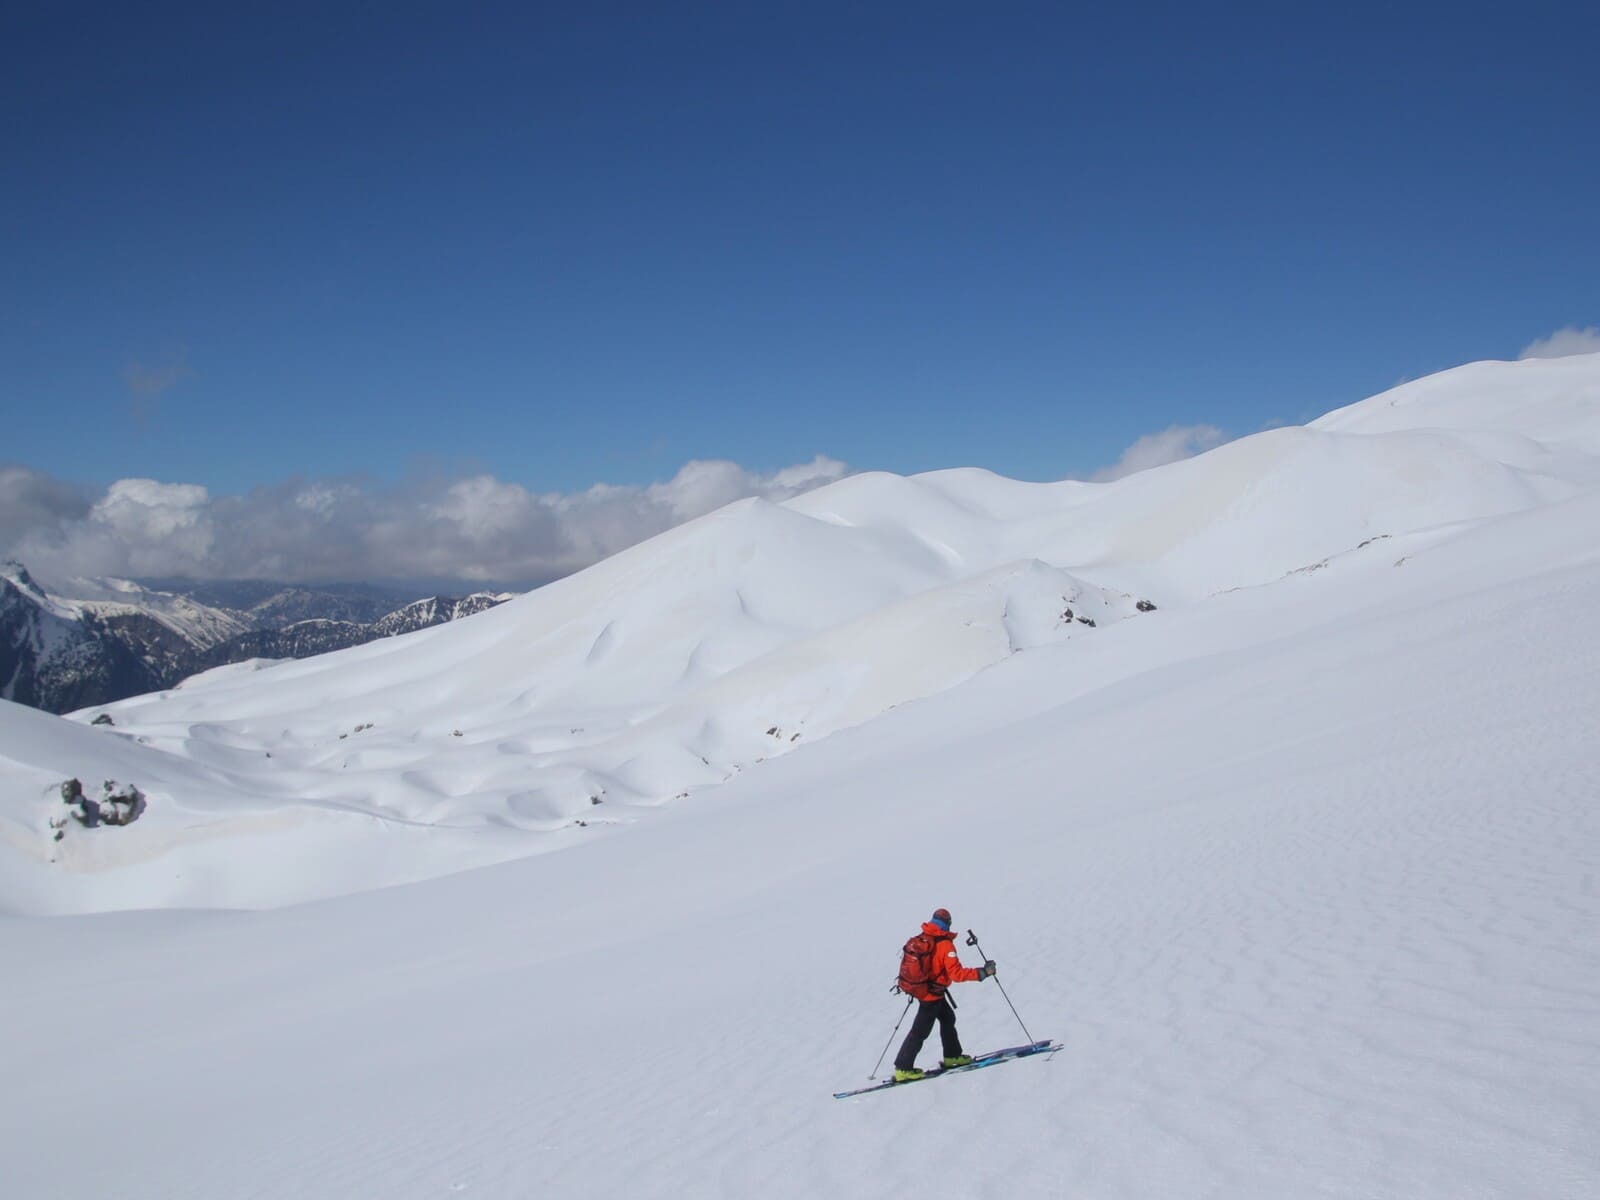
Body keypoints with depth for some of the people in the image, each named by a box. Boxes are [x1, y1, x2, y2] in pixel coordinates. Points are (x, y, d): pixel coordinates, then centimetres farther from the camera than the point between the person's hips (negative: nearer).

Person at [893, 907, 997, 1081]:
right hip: (932, 995, -8)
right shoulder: (945, 944, -23)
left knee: (947, 1018, 24)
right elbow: (956, 973, -27)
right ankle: (903, 1069, 8)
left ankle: (952, 1056, 35)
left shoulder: (921, 939, -1)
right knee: (920, 1031, 2)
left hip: (918, 987, 8)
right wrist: (982, 972, -24)